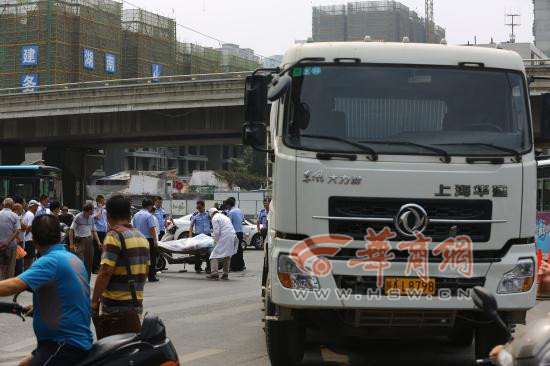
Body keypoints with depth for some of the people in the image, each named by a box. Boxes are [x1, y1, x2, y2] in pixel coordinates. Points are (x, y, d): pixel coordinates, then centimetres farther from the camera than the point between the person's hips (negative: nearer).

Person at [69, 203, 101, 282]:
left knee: (89, 262, 7)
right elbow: (71, 230, -9)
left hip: (89, 240, 6)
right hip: (80, 241, -6)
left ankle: (87, 283, 16)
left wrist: (98, 241, 9)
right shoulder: (78, 217, -8)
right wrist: (71, 244, -14)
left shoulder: (91, 218, 11)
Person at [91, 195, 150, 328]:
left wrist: (94, 301, -13)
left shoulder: (114, 236, -12)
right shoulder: (142, 237, 12)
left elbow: (105, 272, -19)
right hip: (137, 305, 8)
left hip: (115, 307, -8)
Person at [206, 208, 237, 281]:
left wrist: (215, 241, 6)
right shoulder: (225, 217, 26)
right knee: (227, 256, 18)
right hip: (233, 238, 8)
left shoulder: (215, 218, 1)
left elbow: (216, 232, -8)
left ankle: (215, 272, -18)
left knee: (214, 255, -6)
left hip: (224, 238, -8)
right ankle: (226, 274, 19)